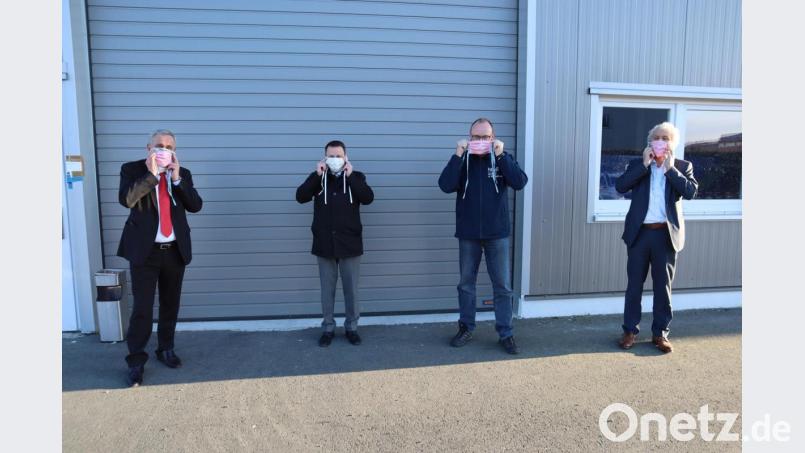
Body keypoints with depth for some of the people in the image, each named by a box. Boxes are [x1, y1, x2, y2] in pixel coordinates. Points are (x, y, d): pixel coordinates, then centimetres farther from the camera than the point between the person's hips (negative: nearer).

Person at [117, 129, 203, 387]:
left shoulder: (183, 174, 7)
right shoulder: (132, 170, -1)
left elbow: (195, 206, -4)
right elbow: (126, 199, -19)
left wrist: (177, 178, -12)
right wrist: (151, 174, -19)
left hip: (175, 250, 3)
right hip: (144, 250, -3)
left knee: (170, 305, 14)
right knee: (142, 308, -4)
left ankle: (166, 349, 32)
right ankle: (136, 361, 10)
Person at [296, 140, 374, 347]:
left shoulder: (356, 177, 2)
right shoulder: (318, 178, 5)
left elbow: (368, 198, -14)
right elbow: (301, 197, -9)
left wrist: (350, 176, -17)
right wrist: (317, 175, -15)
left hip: (349, 244, -1)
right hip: (325, 244, 1)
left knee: (351, 289, 8)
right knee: (327, 290, 10)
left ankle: (351, 327, 23)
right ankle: (328, 328, 22)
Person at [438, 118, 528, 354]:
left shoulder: (503, 158, 1)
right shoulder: (462, 160, 1)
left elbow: (520, 182, -15)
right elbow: (446, 186, -15)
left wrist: (500, 155, -19)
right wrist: (458, 155, -20)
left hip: (498, 234, 0)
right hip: (468, 234, 1)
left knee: (502, 286, 4)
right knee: (466, 283, 11)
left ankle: (506, 333, 15)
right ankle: (466, 328, 26)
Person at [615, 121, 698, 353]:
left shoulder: (682, 166, 6)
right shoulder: (638, 165, 7)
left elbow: (690, 191, -10)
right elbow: (620, 186, -9)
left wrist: (670, 168, -11)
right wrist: (644, 164, -11)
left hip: (666, 234, 0)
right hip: (640, 232, 0)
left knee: (663, 286, 7)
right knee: (634, 284, 7)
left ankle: (660, 333, 20)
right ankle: (630, 330, 18)